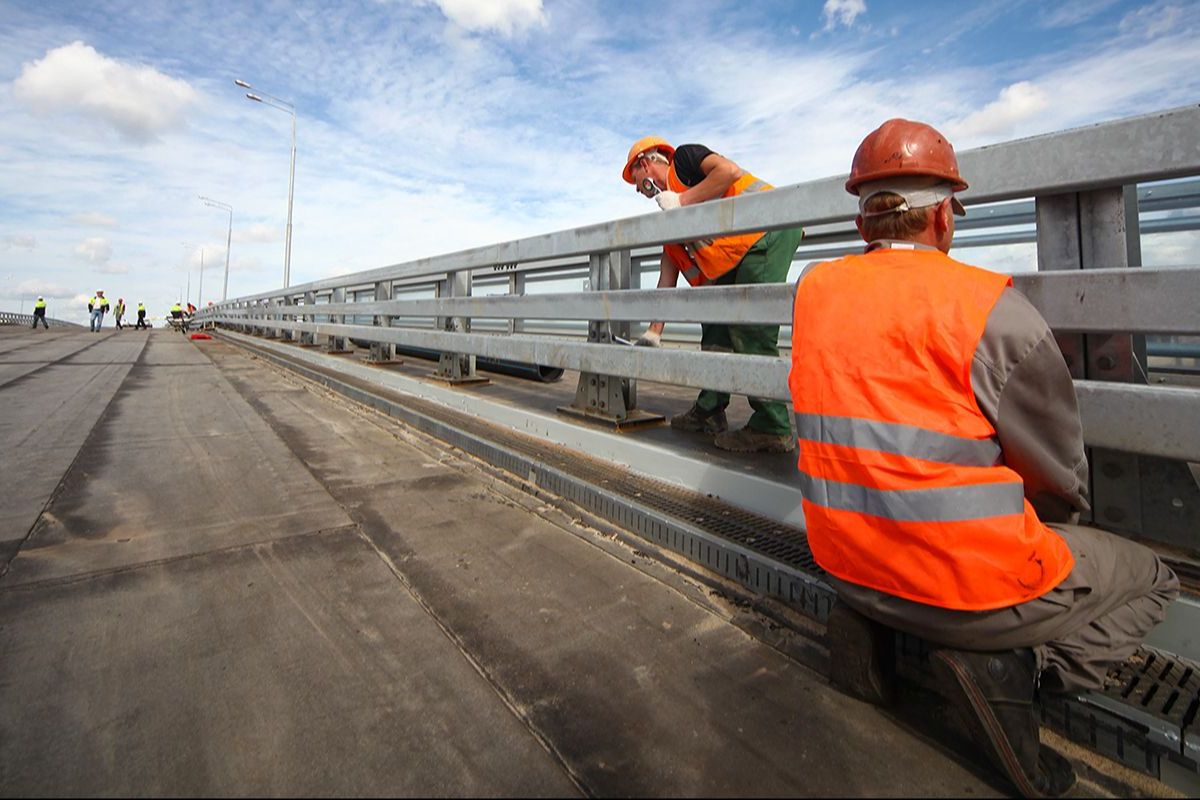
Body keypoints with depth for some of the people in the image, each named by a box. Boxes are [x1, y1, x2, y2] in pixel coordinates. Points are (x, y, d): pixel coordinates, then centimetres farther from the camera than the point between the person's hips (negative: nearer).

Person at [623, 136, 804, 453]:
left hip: (768, 229, -9)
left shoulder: (683, 158, 5)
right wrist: (653, 333, 19)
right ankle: (709, 411, 19)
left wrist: (683, 201, -8)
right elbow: (667, 278, 22)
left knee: (751, 331, -15)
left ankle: (771, 429, -11)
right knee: (716, 321, 10)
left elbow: (730, 171, -16)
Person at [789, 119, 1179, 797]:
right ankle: (1006, 664, -3)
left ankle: (868, 623, 16)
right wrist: (1053, 525, 18)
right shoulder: (993, 307, -16)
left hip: (843, 561, 6)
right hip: (973, 583, -5)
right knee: (1152, 578, 21)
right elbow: (1061, 473, -2)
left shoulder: (814, 289, -2)